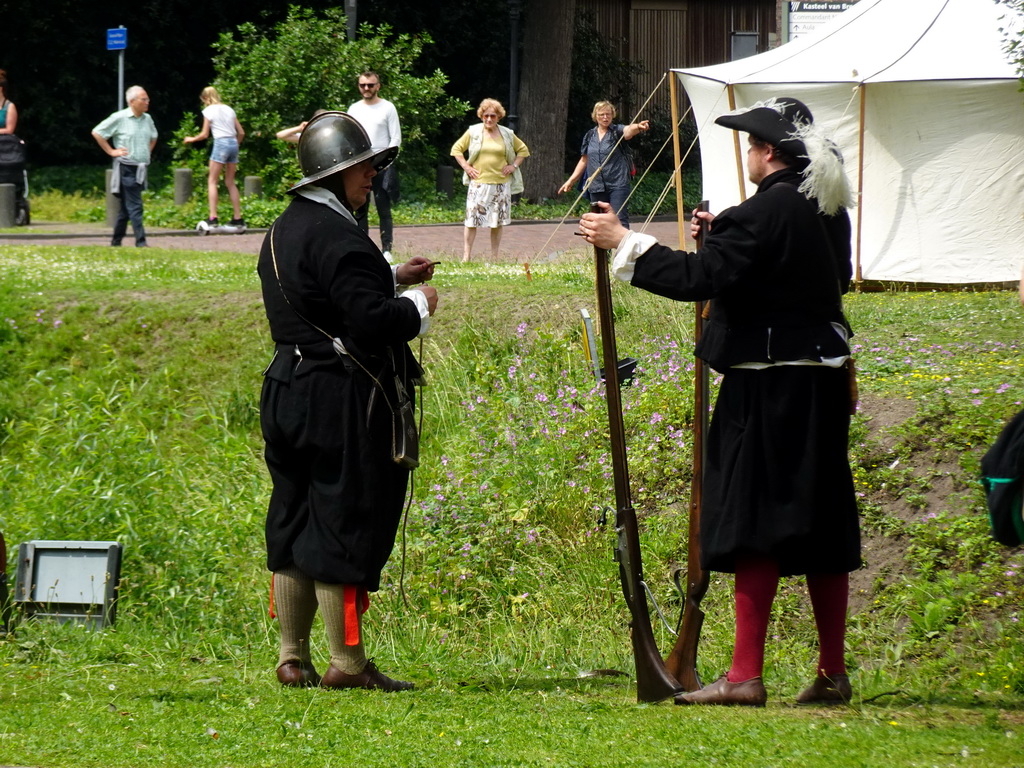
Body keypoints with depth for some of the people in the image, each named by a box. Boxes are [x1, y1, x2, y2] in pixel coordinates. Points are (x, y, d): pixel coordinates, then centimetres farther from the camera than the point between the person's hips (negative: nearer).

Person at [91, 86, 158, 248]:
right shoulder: (119, 118, -9)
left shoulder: (147, 119, 11)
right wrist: (111, 151, -7)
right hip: (126, 168, -7)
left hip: (141, 169, 7)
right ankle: (141, 242, -15)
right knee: (134, 206, -12)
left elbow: (153, 137, 31)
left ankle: (116, 240, 19)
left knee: (126, 207, 12)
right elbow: (96, 133, -5)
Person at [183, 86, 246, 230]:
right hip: (233, 144, 6)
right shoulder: (228, 109, 16)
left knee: (212, 181, -2)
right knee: (230, 182, 13)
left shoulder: (209, 110, 0)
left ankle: (213, 218, -14)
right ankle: (238, 218, 10)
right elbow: (241, 132, 14)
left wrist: (191, 139, 15)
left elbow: (204, 135, -1)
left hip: (220, 143, -6)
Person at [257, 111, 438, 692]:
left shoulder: (286, 230, 13)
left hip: (290, 394, 10)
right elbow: (373, 322, -25)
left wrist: (391, 278, 19)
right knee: (344, 521, -4)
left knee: (295, 523, 12)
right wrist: (418, 304, -7)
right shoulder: (336, 237, -19)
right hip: (341, 402, -10)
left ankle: (293, 658, 17)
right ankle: (348, 662, 1)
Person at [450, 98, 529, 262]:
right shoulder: (473, 132, 3)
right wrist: (466, 167, -1)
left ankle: (494, 257, 11)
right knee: (472, 220, -7)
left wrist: (514, 165, 6)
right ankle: (466, 256, -5)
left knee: (498, 221, 4)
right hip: (478, 183, -2)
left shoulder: (507, 135, 7)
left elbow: (523, 150, 19)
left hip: (501, 183, 2)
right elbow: (456, 149, 9)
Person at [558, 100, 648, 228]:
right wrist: (570, 181, 22)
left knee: (620, 219, -12)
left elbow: (628, 130, -26)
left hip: (618, 184, -5)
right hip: (596, 186, 5)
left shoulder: (617, 131, -2)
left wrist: (638, 127, -49)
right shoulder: (589, 136, 12)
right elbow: (584, 161, 21)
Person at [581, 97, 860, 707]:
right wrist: (724, 236, 21)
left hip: (767, 390, -8)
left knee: (755, 525, -6)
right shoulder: (828, 211, 9)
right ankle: (833, 673, 15)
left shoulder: (768, 211, -17)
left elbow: (700, 278, -20)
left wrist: (624, 242, -12)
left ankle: (746, 674, -6)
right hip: (821, 382, 8)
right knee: (821, 527, 11)